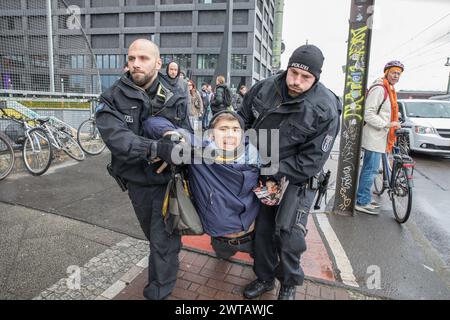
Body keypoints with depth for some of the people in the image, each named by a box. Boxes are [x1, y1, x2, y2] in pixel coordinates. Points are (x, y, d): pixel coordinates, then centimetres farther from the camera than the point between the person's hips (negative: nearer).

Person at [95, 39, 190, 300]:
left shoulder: (176, 97, -5)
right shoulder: (113, 98, -10)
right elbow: (116, 138, -26)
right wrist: (156, 148, -39)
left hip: (168, 179, -1)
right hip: (137, 180, 2)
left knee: (163, 239, 3)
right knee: (153, 234, 23)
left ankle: (160, 290, 27)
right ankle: (172, 252, 54)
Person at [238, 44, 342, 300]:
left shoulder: (326, 110, -21)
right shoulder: (265, 89, -8)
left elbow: (311, 161, -20)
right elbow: (243, 118, 8)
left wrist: (273, 174, -22)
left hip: (298, 177, -4)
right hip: (264, 170, 5)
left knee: (287, 233, -13)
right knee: (262, 228, 10)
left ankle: (290, 284, 18)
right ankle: (265, 278, 34)